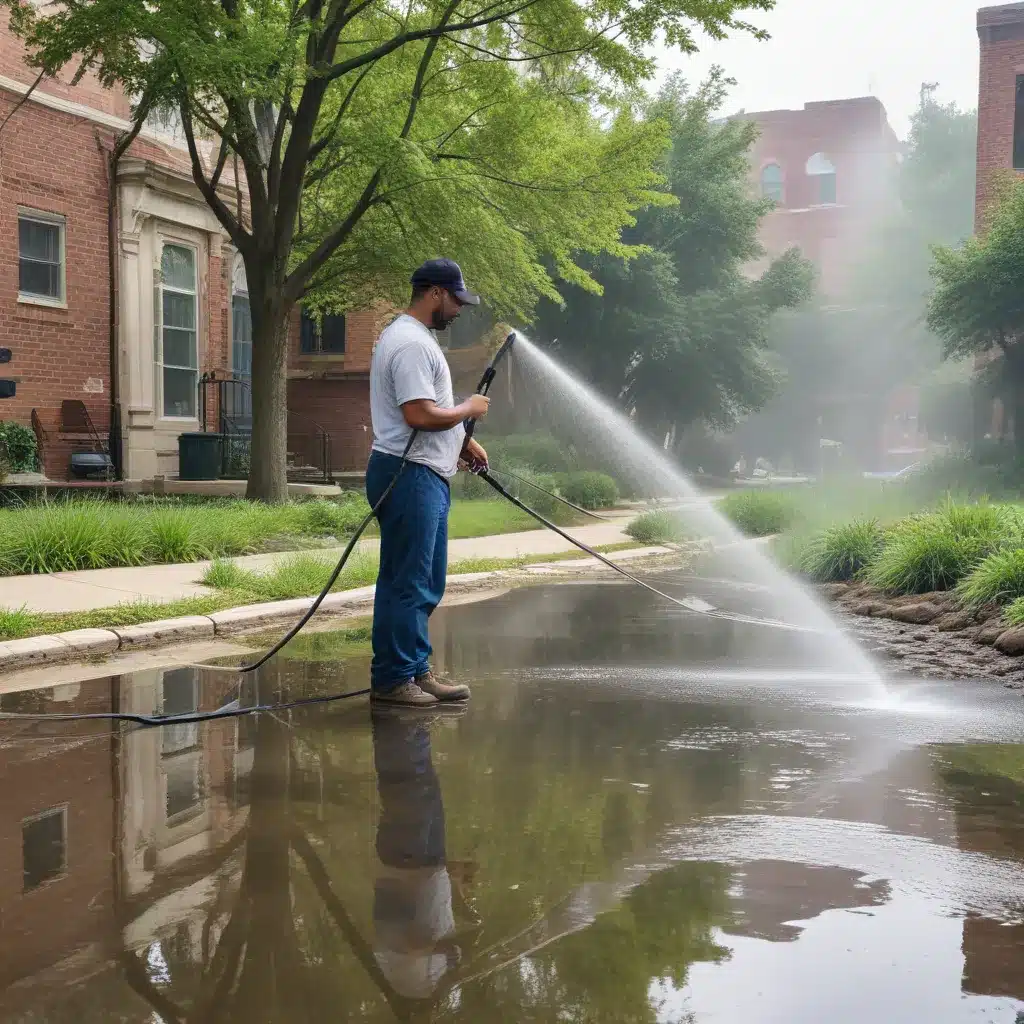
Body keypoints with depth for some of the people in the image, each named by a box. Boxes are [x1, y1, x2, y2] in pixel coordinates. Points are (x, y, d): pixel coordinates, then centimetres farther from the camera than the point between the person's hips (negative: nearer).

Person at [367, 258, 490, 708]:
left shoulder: (414, 338, 20)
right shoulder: (410, 343, -16)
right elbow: (421, 414, -25)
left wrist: (461, 444, 19)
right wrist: (468, 409, -10)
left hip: (426, 475, 11)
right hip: (409, 475, -11)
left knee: (425, 584, 15)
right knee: (406, 583, -6)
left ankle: (416, 672, 22)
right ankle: (393, 678, 1)